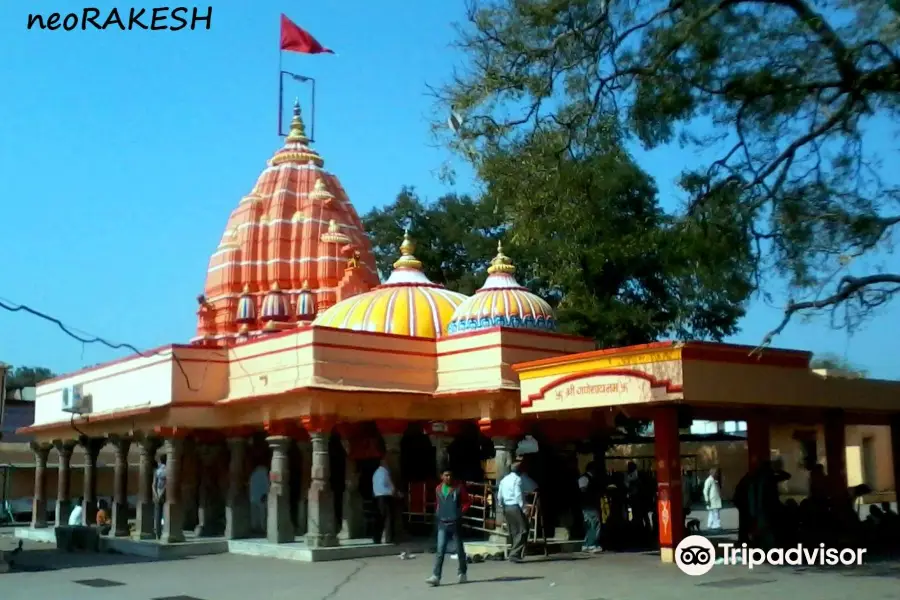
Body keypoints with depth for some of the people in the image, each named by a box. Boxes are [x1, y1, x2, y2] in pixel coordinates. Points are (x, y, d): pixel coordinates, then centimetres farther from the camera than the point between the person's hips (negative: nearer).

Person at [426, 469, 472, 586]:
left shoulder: (458, 488, -5)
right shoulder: (438, 489, 7)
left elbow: (468, 501, 0)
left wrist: (461, 513, -9)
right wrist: (437, 515, 8)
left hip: (455, 524, -3)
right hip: (442, 524, 3)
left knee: (459, 550, 9)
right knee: (440, 551, -5)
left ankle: (462, 574, 24)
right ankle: (436, 576, -10)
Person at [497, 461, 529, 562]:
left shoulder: (504, 480, 15)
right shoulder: (517, 479, -9)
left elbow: (499, 496, 16)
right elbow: (518, 495, -17)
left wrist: (502, 507, 24)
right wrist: (524, 508, -16)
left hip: (506, 507, 8)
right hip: (516, 507, -8)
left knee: (513, 532, 15)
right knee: (522, 531, -4)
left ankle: (514, 553, 16)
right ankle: (515, 554, -12)